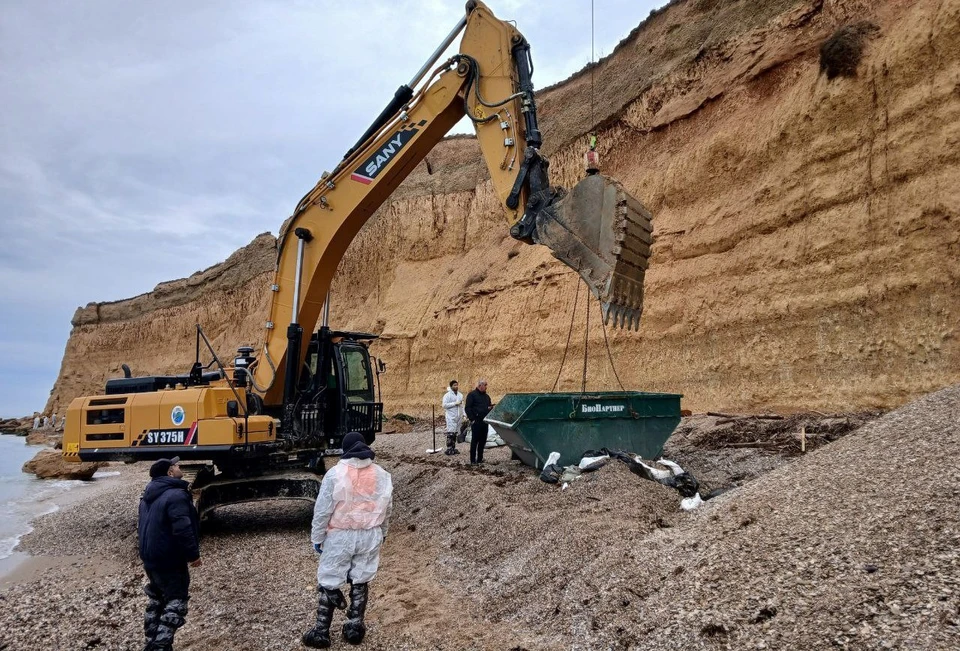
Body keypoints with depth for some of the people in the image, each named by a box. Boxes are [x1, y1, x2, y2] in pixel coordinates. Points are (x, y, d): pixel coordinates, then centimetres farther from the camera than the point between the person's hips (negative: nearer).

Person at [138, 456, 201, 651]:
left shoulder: (149, 495, 10)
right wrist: (193, 554, -16)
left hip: (150, 558, 9)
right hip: (170, 561, -9)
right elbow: (182, 530, -27)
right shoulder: (176, 495, -21)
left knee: (156, 601, 19)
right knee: (175, 603, -1)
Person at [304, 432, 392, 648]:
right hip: (370, 536, 3)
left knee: (329, 582, 10)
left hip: (339, 536, -3)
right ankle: (354, 628, 23)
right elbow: (386, 509, 8)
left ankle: (321, 632, 17)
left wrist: (317, 537, 1)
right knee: (360, 581, 15)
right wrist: (381, 533, 23)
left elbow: (322, 509, -11)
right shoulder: (382, 475, -2)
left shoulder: (335, 473, -14)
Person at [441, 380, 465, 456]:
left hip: (459, 417, 6)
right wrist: (455, 403, -16)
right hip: (451, 417, -6)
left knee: (455, 433, 9)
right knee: (450, 433, -11)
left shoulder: (460, 395, 14)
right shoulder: (447, 395, -5)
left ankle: (453, 448, 14)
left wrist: (464, 415, 8)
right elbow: (444, 405, -14)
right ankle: (449, 449, -9)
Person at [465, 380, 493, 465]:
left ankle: (480, 459, 16)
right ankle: (473, 460, 1)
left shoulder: (486, 396, 18)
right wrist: (472, 419, -15)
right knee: (474, 440, -3)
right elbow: (468, 408, -8)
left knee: (482, 441, 8)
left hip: (484, 422, 7)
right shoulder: (472, 395, -3)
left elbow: (489, 407, 26)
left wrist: (490, 408, 1)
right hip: (476, 422, -7)